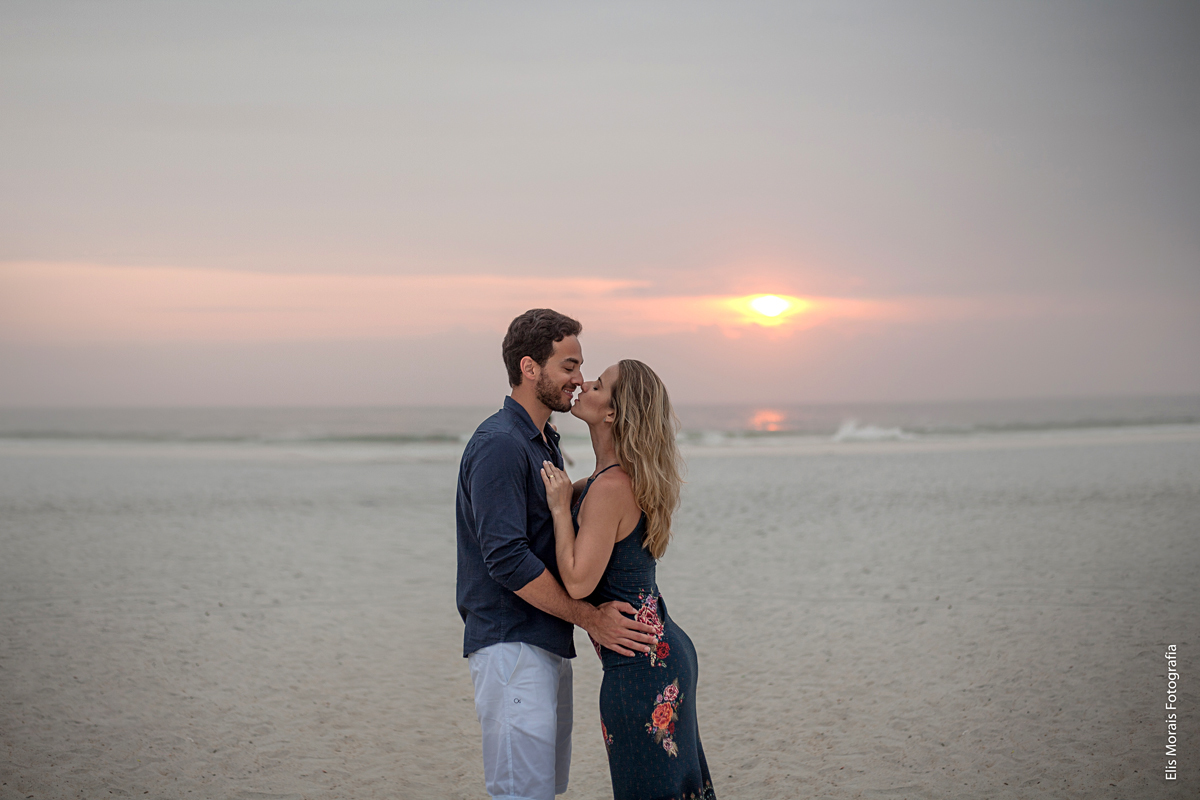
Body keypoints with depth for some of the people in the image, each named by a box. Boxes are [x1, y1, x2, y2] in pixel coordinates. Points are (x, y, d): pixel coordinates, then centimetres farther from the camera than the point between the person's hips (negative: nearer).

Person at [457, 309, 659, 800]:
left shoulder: (545, 443, 18)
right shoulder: (499, 445, -15)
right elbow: (506, 559, -22)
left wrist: (597, 616, 12)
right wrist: (590, 617, -18)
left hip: (549, 645, 10)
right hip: (511, 645, -10)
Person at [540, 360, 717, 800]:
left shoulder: (612, 488, -20)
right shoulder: (616, 478, 9)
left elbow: (578, 582, -22)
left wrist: (560, 508, -15)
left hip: (639, 666, -10)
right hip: (668, 652, 10)